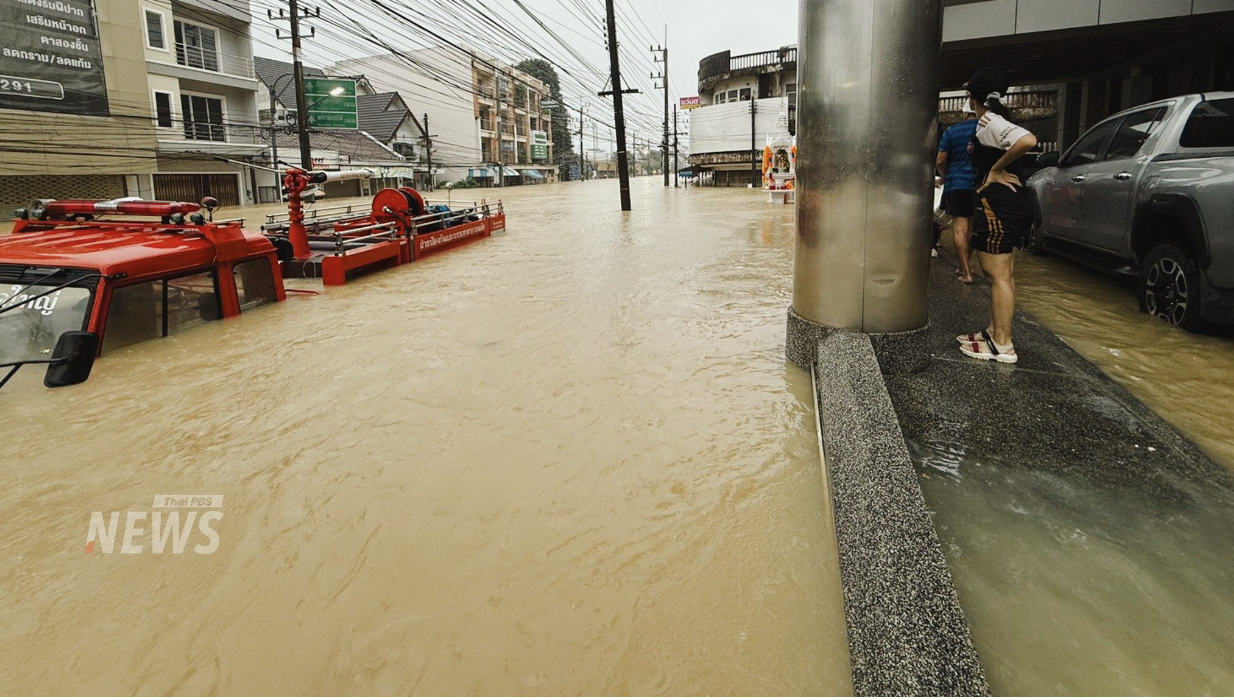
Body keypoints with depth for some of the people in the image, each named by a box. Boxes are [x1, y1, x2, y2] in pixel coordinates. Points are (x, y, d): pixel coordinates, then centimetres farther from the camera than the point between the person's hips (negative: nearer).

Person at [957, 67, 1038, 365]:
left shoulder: (989, 122, -13)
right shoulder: (996, 121, 17)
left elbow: (1028, 140, -29)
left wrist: (996, 168, -18)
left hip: (997, 203, -10)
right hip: (1013, 203, 10)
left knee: (999, 276, -7)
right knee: (1003, 275, 16)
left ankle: (1002, 345, -4)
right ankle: (995, 332, 27)